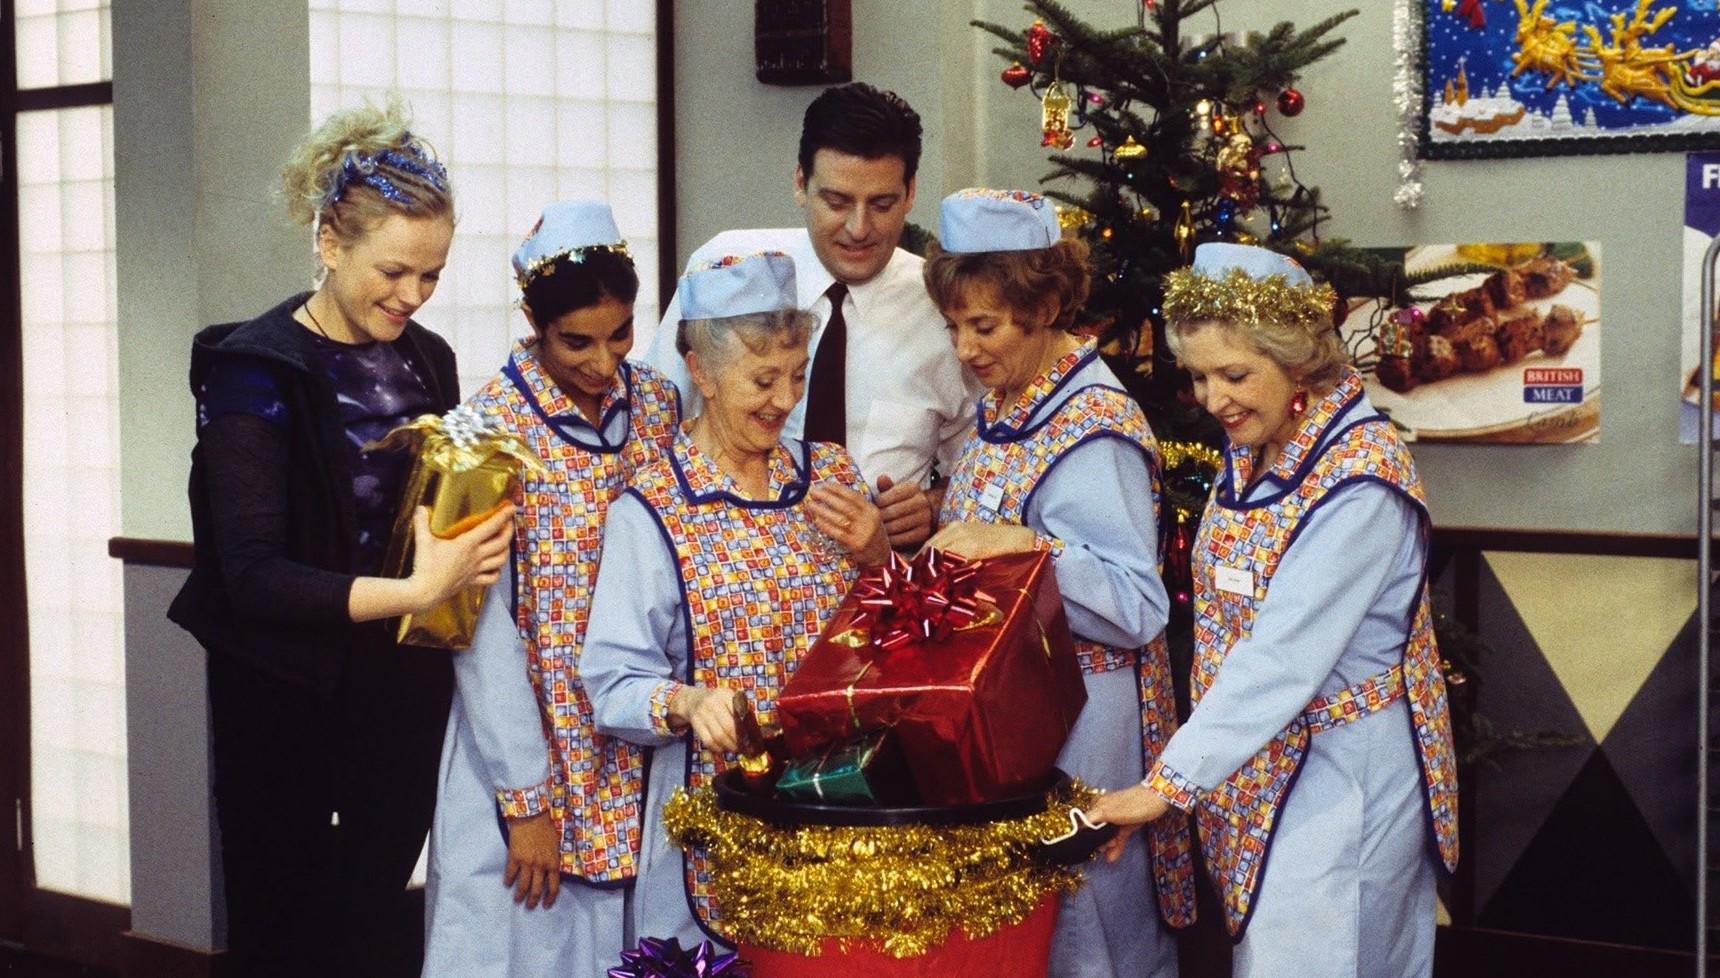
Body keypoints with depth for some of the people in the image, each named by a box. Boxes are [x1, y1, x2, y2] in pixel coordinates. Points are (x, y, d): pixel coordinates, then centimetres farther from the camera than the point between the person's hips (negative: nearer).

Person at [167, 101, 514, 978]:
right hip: (287, 703, -5)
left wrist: (480, 536, -4)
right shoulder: (256, 371, -12)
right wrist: (416, 591, -28)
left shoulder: (425, 360, 7)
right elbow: (251, 577, -19)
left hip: (405, 694, 5)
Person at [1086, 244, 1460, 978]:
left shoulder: (1360, 475, -20)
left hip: (1340, 775, -8)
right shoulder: (1249, 453, 6)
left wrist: (1171, 782, -26)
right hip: (1257, 765, 8)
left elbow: (1284, 659, -25)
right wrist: (1185, 770, 5)